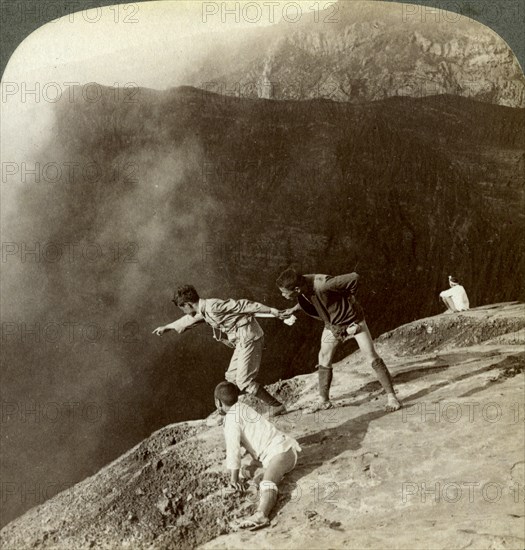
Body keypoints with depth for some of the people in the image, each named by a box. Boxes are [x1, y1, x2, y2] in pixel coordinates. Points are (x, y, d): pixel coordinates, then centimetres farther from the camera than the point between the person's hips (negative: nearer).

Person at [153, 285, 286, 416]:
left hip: (249, 339, -9)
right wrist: (166, 327, 45)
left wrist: (270, 310, -21)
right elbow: (188, 320, 32)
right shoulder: (203, 311, 12)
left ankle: (276, 406, -2)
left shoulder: (213, 307, -18)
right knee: (232, 377, 14)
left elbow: (242, 305, -21)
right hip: (242, 341, 9)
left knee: (244, 381, -8)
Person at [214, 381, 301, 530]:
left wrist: (234, 478, -14)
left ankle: (261, 515, -60)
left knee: (268, 481, -37)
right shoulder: (243, 408, 19)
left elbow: (233, 447, -17)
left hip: (281, 451, -10)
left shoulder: (232, 419, -9)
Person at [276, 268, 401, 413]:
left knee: (372, 357, -5)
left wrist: (349, 297, -21)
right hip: (332, 324, 7)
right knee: (324, 360, 8)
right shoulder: (301, 284, -17)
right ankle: (324, 400, 22)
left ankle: (391, 396, 4)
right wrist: (294, 309, -5)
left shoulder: (323, 285, -41)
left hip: (352, 320, -7)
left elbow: (354, 277, -38)